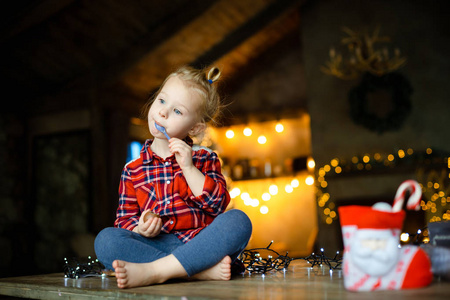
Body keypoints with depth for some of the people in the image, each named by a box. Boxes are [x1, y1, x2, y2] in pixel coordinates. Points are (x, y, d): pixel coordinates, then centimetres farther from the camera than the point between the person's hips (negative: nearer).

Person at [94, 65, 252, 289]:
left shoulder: (205, 159, 12)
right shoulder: (133, 170, 13)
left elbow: (218, 203, -1)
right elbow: (125, 218, 12)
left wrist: (188, 168, -9)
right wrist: (140, 230, -11)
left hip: (201, 244, 0)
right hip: (156, 245, 1)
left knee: (238, 220, -29)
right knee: (105, 239, -24)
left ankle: (151, 271, -33)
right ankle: (201, 270, -32)